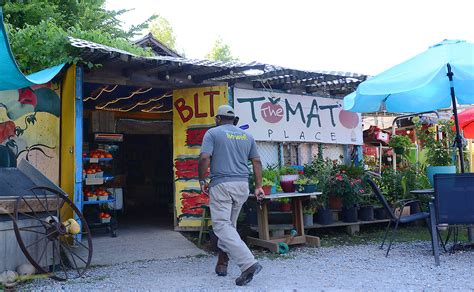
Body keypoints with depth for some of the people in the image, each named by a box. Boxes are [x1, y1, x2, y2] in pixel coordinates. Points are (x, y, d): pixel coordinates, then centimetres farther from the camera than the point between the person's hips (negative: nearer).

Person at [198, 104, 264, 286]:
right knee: (229, 224, 18)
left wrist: (202, 181, 0)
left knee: (222, 226, -8)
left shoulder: (213, 133, 0)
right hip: (242, 185, 6)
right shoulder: (247, 136, 14)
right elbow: (256, 162, 11)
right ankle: (222, 264, 22)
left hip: (221, 185, -6)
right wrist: (258, 186, 14)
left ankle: (249, 264, -20)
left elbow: (204, 158, -12)